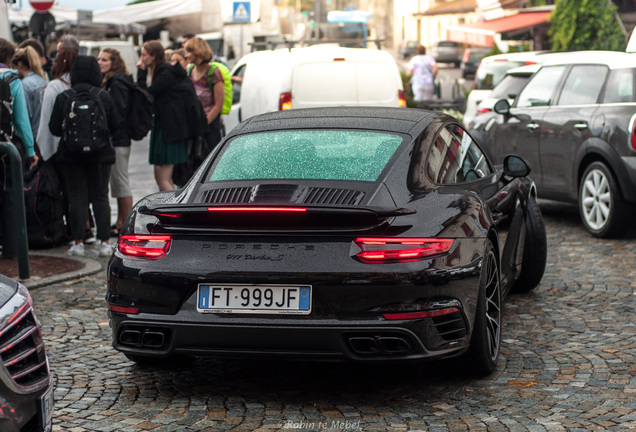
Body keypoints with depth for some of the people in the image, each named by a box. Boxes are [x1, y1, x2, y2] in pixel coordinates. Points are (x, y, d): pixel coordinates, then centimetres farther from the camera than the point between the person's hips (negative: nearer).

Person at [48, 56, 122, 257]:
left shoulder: (63, 98, -6)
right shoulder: (105, 97, -6)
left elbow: (54, 128, -3)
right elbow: (116, 125, -2)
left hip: (72, 155, 0)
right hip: (100, 155, 0)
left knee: (77, 197, 5)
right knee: (100, 196, 6)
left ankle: (78, 242, 2)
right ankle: (104, 242, 3)